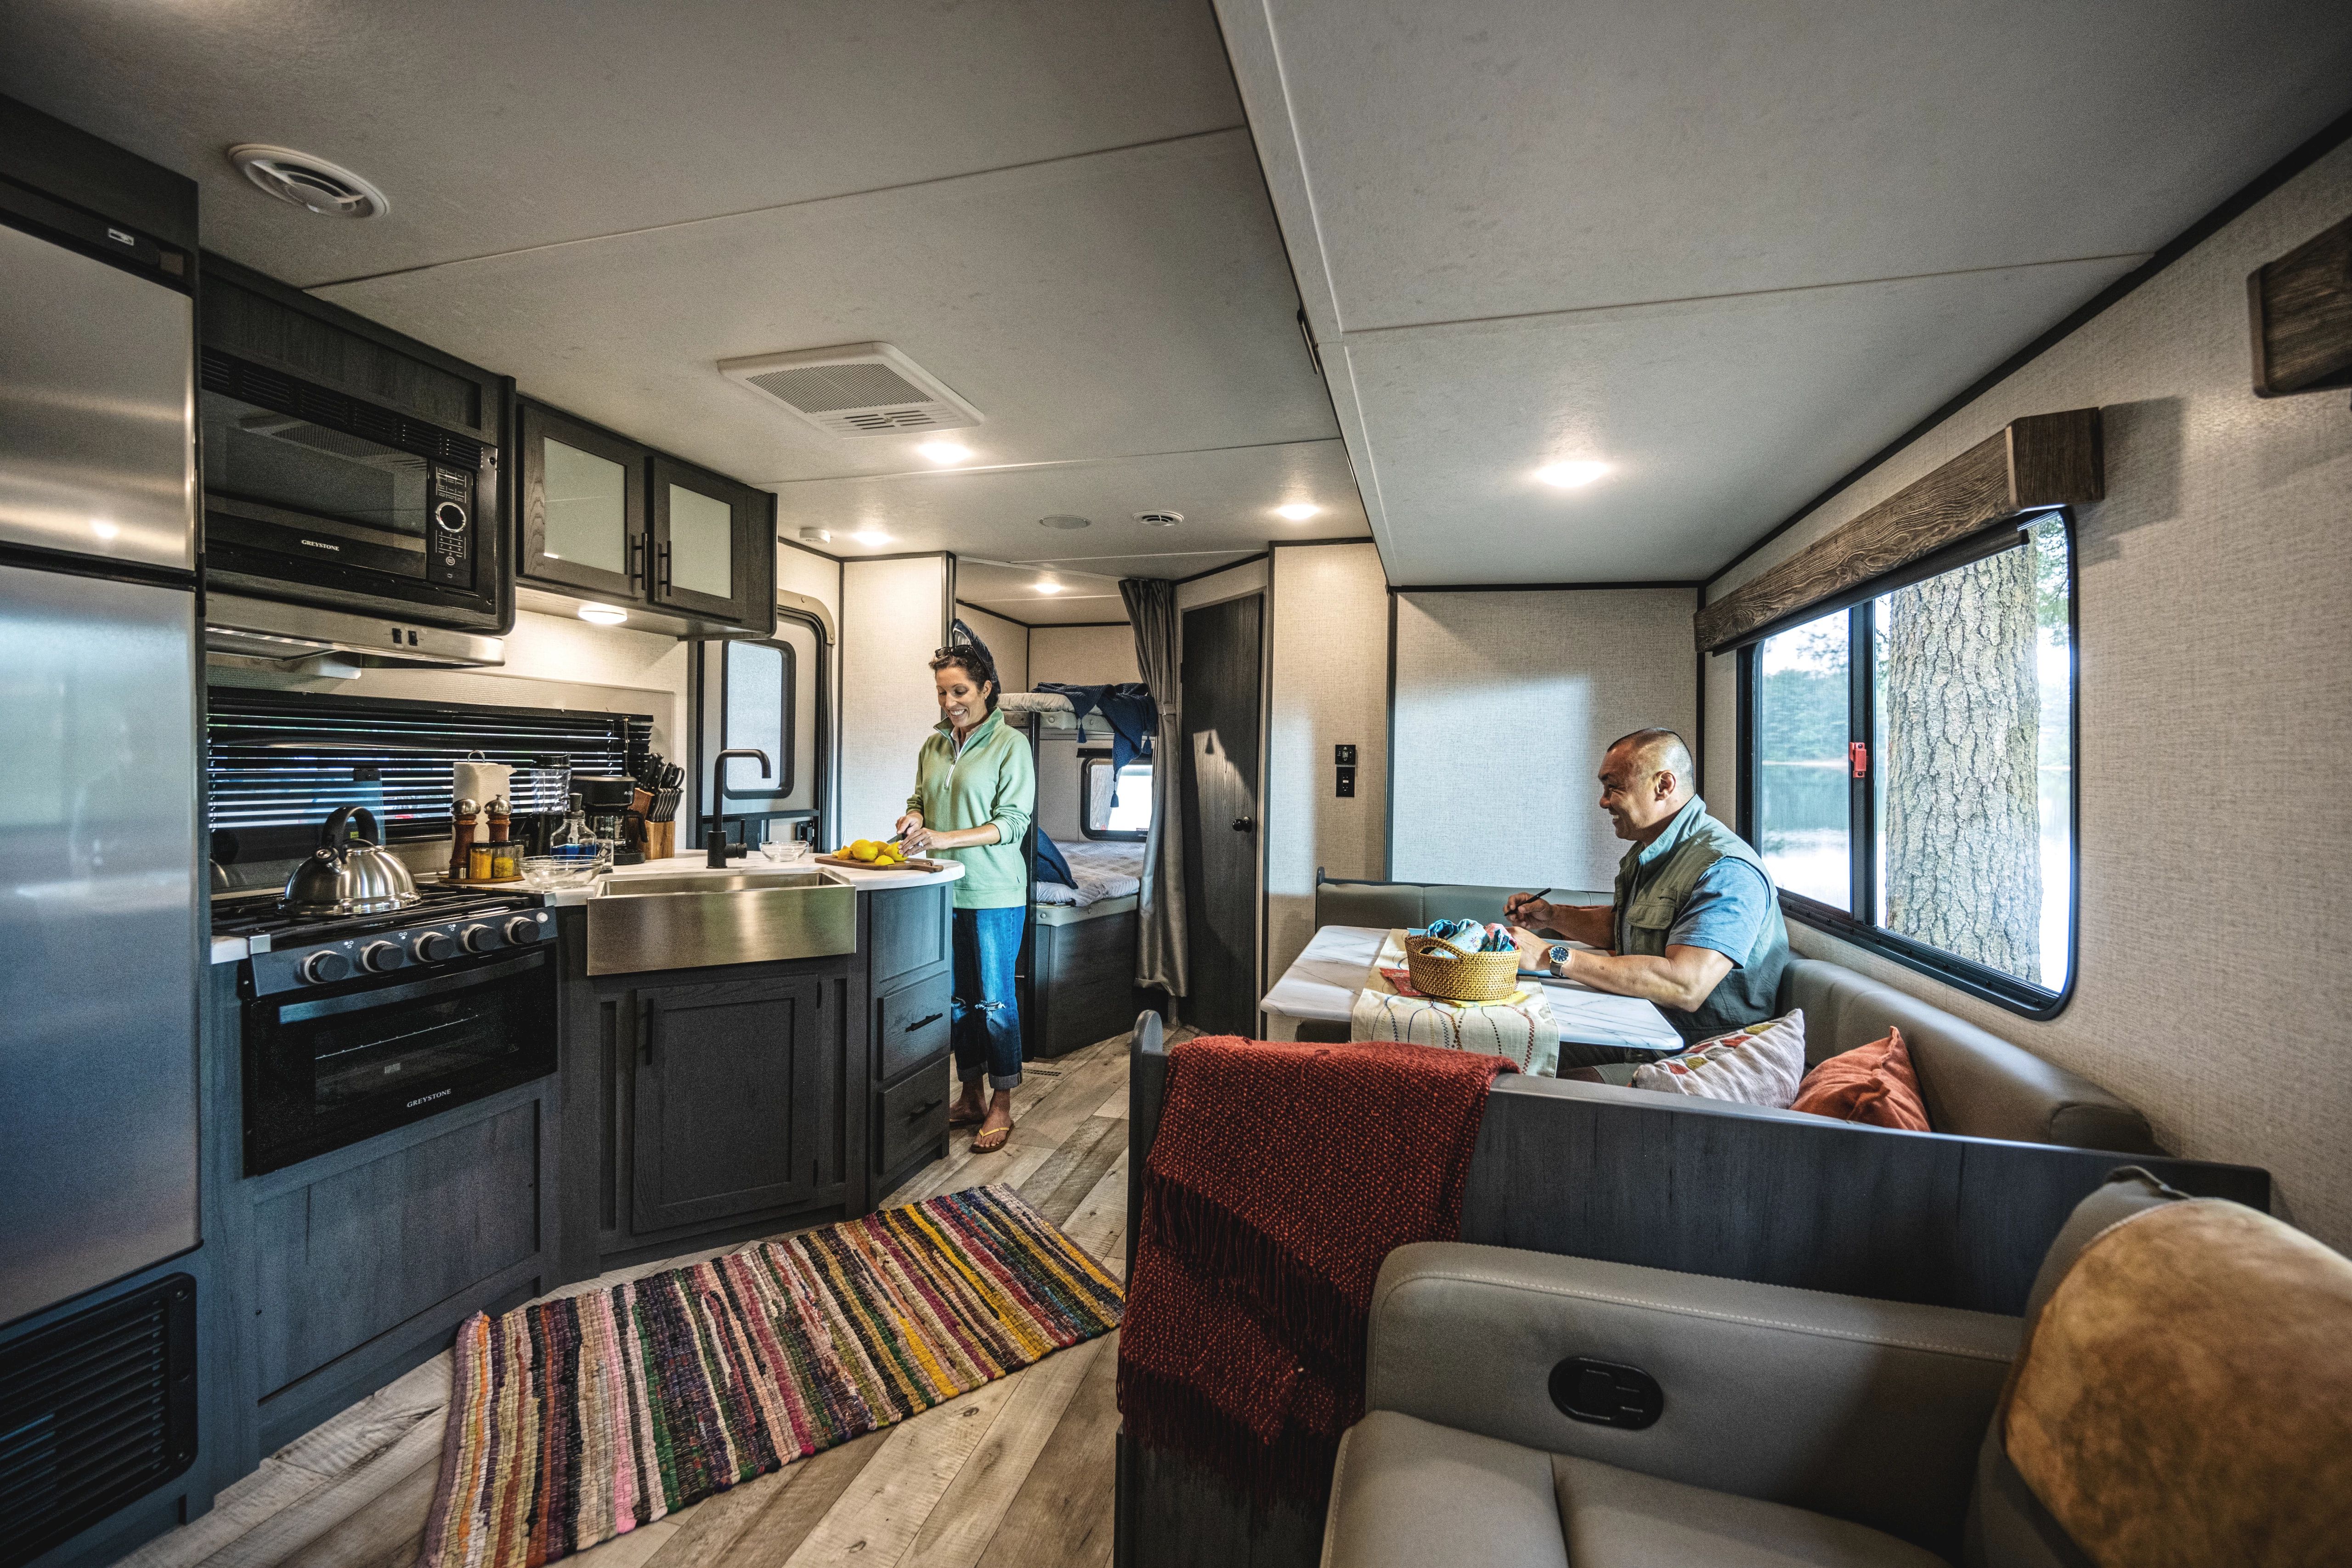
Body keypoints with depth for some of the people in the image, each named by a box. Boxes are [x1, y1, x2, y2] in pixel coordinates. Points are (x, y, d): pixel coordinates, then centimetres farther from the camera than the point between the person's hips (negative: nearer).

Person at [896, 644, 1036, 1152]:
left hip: (993, 892, -6)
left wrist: (946, 838, -23)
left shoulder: (1010, 745, -8)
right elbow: (920, 798, 20)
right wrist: (914, 819, -4)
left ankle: (1001, 1107, 17)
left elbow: (1012, 823, -13)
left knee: (994, 999, 2)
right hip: (945, 891, 6)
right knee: (957, 996, 14)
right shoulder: (934, 744, 10)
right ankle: (970, 1098, 29)